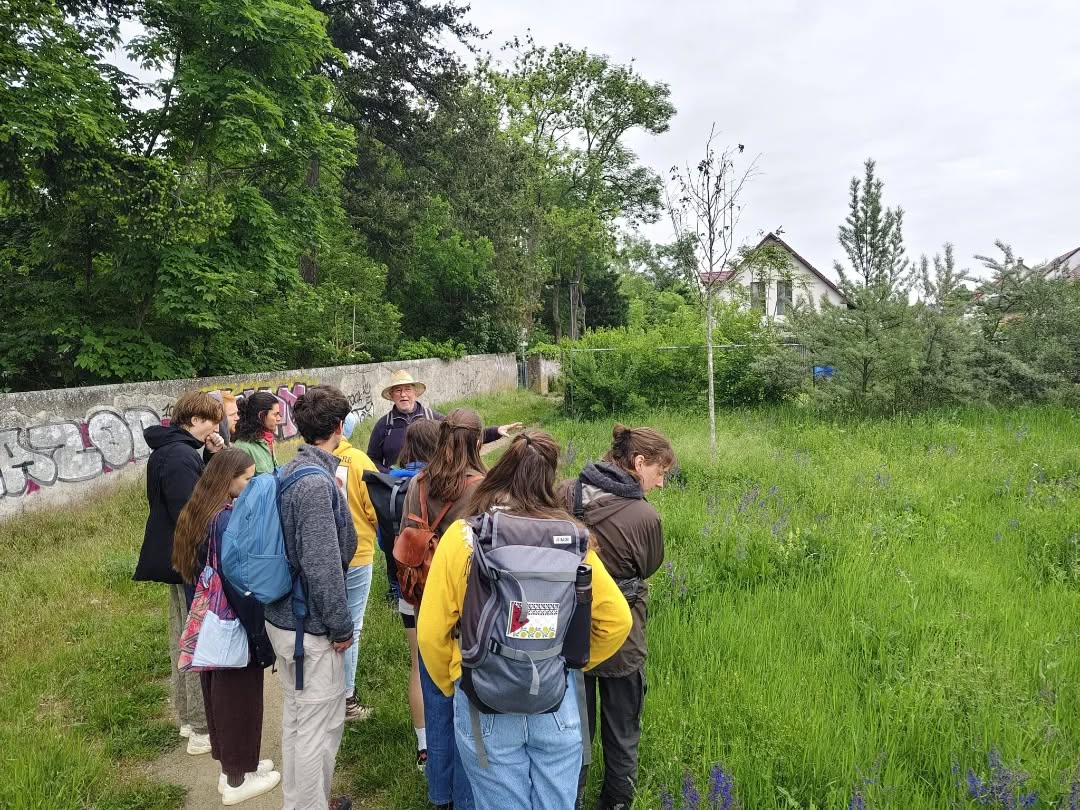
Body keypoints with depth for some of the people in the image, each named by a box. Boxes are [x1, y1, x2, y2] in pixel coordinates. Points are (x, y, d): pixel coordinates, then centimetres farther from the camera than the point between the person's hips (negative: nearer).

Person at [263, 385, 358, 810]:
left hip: (282, 616, 10)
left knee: (295, 715, 24)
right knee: (320, 725, 6)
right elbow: (322, 566, -26)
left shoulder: (288, 472, 4)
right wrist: (341, 627, -15)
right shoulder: (317, 483, -25)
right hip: (311, 628, -10)